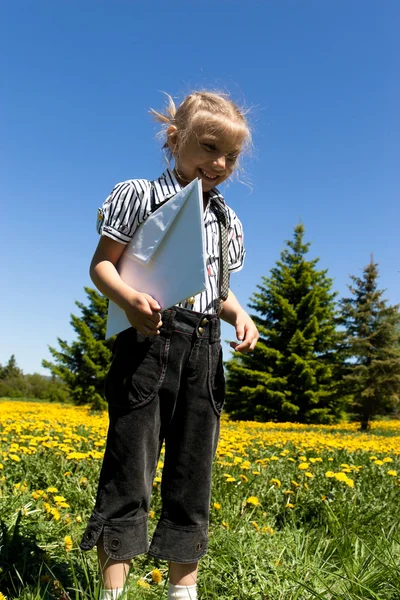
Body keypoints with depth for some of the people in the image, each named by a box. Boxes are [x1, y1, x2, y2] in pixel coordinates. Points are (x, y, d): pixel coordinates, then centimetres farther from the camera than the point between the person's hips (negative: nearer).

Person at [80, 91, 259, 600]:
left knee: (192, 474, 10)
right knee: (129, 469, -2)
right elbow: (101, 264, -2)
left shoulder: (227, 221, 17)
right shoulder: (139, 196, 1)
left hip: (205, 352, 6)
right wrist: (129, 299, -22)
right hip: (148, 342, -5)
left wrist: (239, 315, 1)